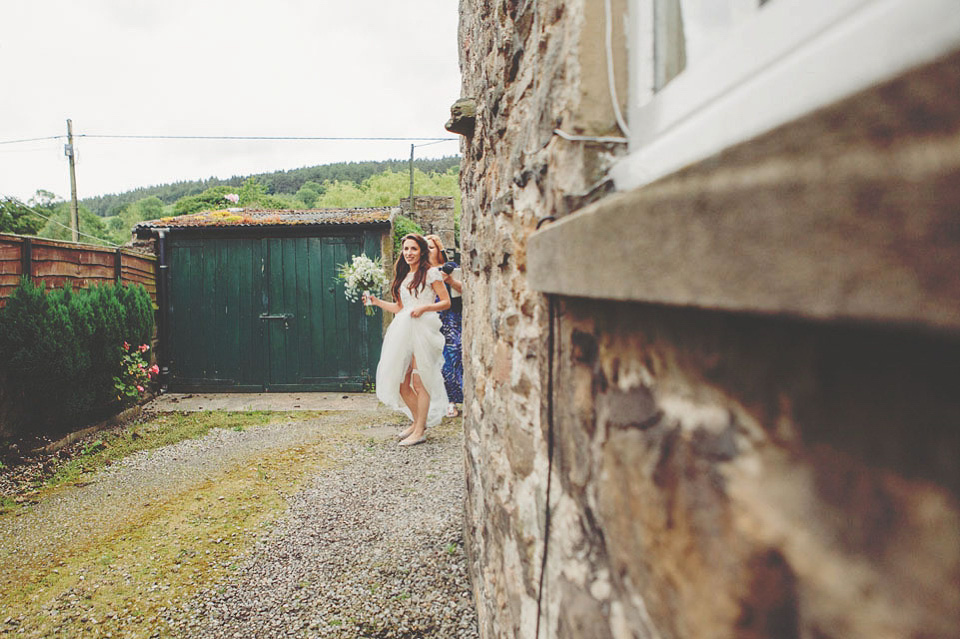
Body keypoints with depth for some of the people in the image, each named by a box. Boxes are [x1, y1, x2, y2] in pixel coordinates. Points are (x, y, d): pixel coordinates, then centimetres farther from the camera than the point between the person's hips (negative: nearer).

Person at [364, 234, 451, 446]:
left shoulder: (431, 273, 1)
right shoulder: (403, 277, 20)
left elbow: (446, 302, -2)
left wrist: (424, 307, -15)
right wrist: (377, 301, 16)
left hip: (423, 330, -7)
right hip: (403, 331, 7)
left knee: (419, 382, -6)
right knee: (400, 382, 5)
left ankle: (420, 431, 2)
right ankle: (418, 421, 23)